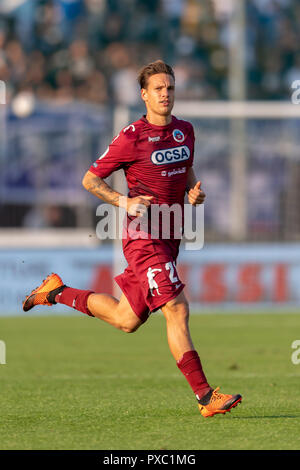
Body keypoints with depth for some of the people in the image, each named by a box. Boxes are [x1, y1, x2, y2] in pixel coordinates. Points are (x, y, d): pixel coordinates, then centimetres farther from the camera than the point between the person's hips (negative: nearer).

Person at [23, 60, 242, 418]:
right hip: (144, 236, -8)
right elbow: (90, 180, -2)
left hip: (169, 238, 8)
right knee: (177, 310, -17)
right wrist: (124, 202, -16)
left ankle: (58, 292, 34)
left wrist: (194, 192, 5)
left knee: (127, 320, 14)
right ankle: (205, 397, -16)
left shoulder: (185, 130, 10)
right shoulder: (132, 137, -10)